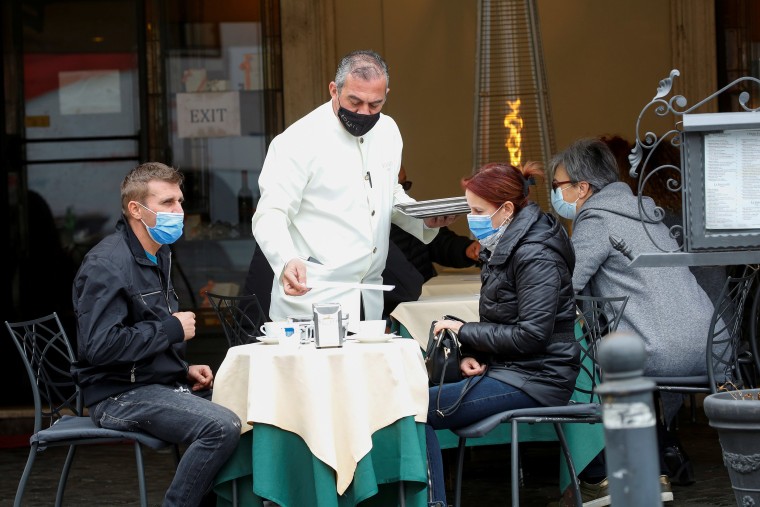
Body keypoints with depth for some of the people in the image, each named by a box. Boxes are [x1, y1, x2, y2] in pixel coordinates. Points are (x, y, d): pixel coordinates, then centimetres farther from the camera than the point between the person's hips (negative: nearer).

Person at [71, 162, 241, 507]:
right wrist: (172, 329, -17)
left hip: (162, 384, 10)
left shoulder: (158, 256, 15)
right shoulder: (107, 265, -16)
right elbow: (99, 346, -27)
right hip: (119, 396, -10)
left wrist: (185, 371, 10)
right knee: (222, 426, -27)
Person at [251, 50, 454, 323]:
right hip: (312, 298, -6)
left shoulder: (387, 131, 9)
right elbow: (270, 216, -16)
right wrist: (287, 261, -36)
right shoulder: (298, 141, -13)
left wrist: (425, 220, 5)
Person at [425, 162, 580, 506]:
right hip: (507, 368, 10)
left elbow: (531, 335, -22)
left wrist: (464, 332, -13)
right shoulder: (504, 245, 14)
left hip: (535, 379, -10)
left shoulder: (536, 256, -17)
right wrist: (472, 354, 0)